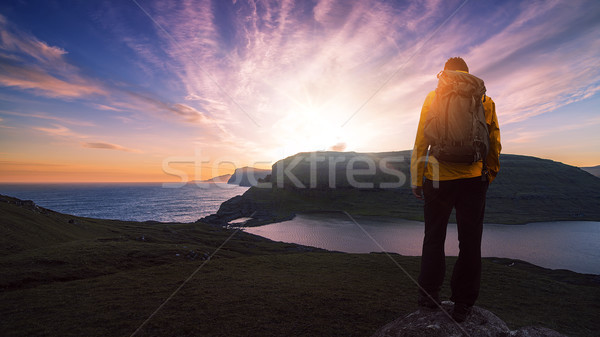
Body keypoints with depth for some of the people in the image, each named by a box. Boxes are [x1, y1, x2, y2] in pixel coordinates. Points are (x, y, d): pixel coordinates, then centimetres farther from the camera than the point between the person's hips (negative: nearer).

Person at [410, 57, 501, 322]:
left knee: (434, 238, 11)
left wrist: (416, 179, 3)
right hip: (473, 180, 1)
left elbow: (421, 142, -1)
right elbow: (494, 145, 10)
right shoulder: (484, 100, 8)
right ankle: (462, 303, 16)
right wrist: (488, 176, 22)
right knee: (469, 242, 8)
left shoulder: (433, 97, 3)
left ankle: (429, 295, 16)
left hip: (439, 179, -1)